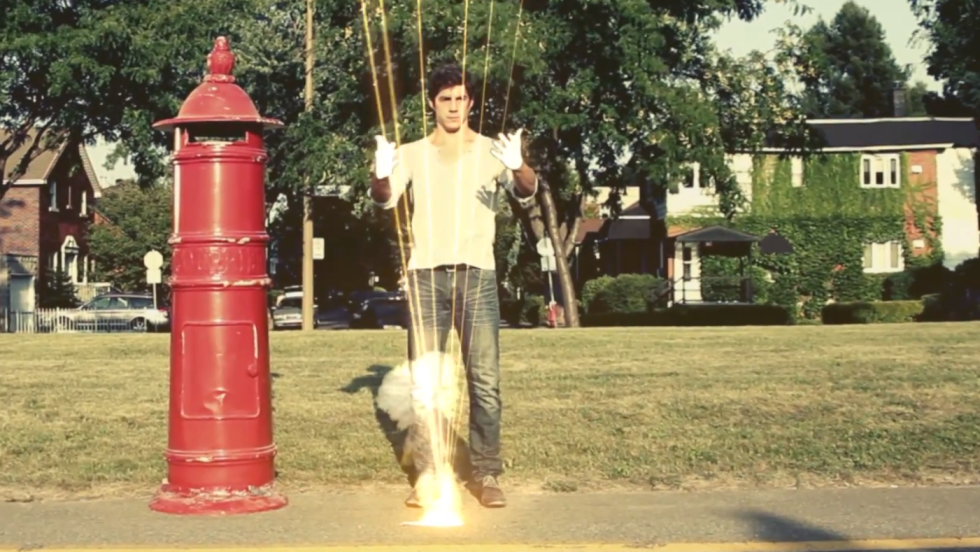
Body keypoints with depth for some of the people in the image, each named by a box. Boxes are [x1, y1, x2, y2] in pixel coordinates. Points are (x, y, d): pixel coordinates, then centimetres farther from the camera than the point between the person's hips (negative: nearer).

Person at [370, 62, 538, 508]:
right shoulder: (413, 153, 10)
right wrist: (381, 175, -29)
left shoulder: (491, 151, 7)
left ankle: (486, 474, 2)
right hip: (425, 273, 1)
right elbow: (384, 199, -5)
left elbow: (526, 194, -8)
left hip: (476, 273, -1)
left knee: (485, 379, -4)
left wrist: (519, 167, -31)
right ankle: (426, 474, 7)